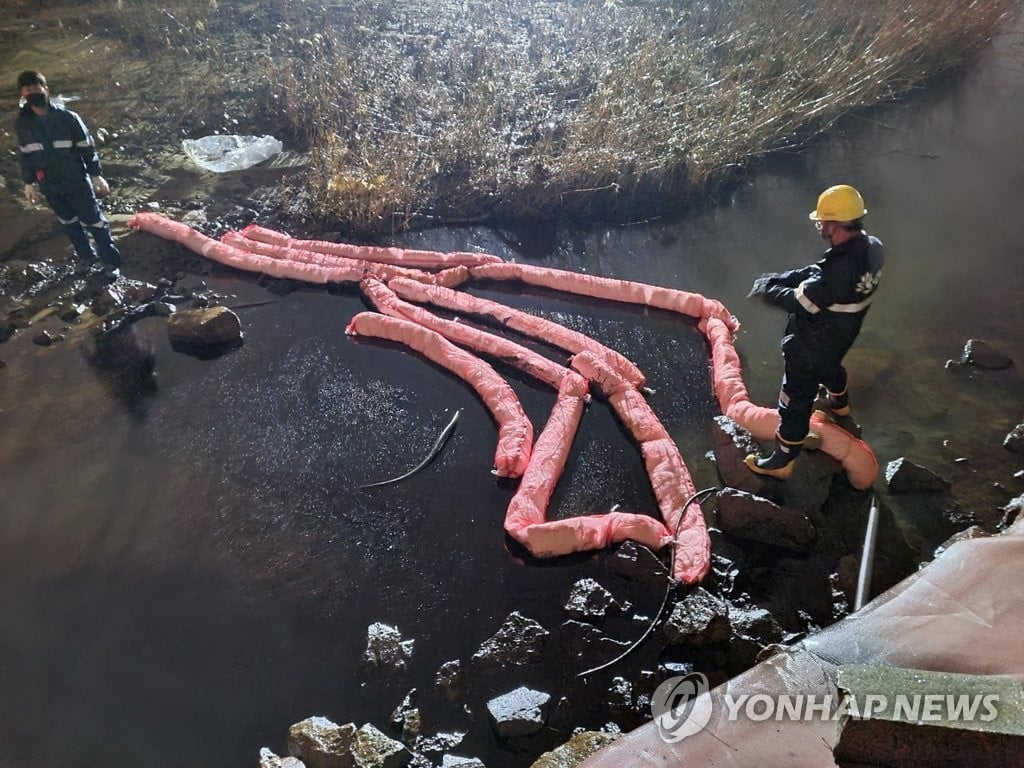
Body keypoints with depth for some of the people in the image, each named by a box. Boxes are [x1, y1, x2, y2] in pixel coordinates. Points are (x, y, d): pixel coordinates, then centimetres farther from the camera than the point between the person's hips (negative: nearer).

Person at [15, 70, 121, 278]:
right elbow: (25, 154, 8)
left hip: (77, 181, -4)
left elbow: (87, 148, -6)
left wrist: (96, 176, -6)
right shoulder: (22, 123, -3)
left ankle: (112, 262, 15)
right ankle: (86, 257, 35)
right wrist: (29, 183, 11)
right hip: (50, 185, 4)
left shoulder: (67, 117, -13)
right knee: (69, 223, 17)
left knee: (93, 221, 3)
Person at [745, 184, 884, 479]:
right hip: (839, 337, 8)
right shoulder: (871, 248, -11)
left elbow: (800, 300, -29)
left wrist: (767, 290, -12)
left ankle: (782, 461, 23)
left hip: (812, 346, -8)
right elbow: (815, 273, -3)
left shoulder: (841, 268, -40)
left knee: (796, 400, 7)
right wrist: (775, 279, -8)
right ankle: (839, 404, 69)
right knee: (830, 367, 38)